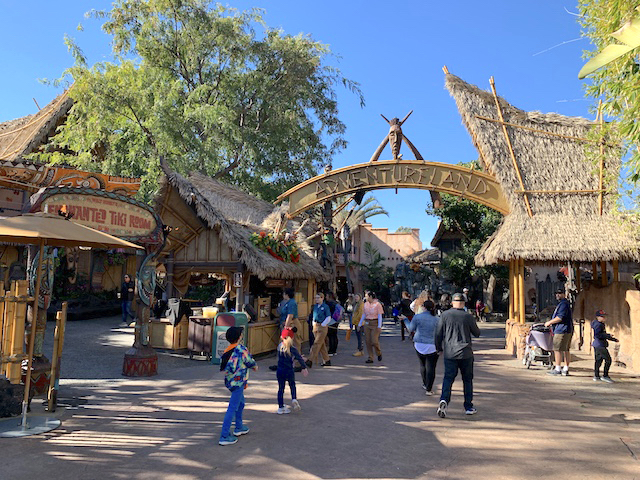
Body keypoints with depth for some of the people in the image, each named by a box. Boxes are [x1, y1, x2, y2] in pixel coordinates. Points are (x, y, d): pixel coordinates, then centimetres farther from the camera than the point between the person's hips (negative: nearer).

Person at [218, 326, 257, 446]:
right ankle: (224, 437, -2)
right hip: (238, 382, -9)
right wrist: (255, 366, 14)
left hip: (230, 381, 9)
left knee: (241, 403, 26)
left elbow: (223, 367, 7)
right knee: (232, 408, -5)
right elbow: (250, 361, -9)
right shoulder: (240, 348, -16)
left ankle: (239, 428, 39)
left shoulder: (227, 350, 6)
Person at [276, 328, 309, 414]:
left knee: (281, 388, 11)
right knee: (292, 385, 21)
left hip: (279, 371, 2)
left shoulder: (280, 346, -1)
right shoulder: (292, 348, -13)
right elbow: (299, 358, -15)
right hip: (289, 371, -2)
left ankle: (281, 407, 16)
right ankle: (294, 399, -1)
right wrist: (304, 368, -6)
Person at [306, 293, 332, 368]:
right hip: (315, 326, 7)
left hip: (322, 327, -7)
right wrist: (314, 324, 13)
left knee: (317, 343, -11)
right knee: (322, 344, 11)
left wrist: (322, 324, -13)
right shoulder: (315, 306, 11)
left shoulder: (325, 307, -7)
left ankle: (310, 361, -15)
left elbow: (328, 318, -9)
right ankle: (327, 361, 20)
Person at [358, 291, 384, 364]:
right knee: (368, 341, 2)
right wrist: (359, 324, 15)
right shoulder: (365, 304, 11)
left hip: (375, 323, -5)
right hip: (367, 324, 5)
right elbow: (363, 315, 17)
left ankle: (379, 353, 20)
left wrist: (379, 326, -14)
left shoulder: (377, 304, -5)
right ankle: (370, 358, 10)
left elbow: (380, 316, -7)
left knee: (374, 341, -9)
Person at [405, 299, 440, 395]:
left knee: (422, 365, 19)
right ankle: (429, 389, 6)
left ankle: (425, 384, 32)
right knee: (430, 368, 5)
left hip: (419, 345, 1)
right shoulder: (436, 320, -5)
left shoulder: (417, 317, -7)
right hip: (432, 346, -1)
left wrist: (406, 320, 19)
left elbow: (411, 329, 5)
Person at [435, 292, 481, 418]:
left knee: (448, 378, 2)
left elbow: (438, 333, 0)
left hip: (449, 353, 0)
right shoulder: (468, 316, -5)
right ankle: (468, 407, 19)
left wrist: (439, 348, 13)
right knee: (467, 379, 13)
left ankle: (444, 400, -20)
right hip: (466, 353, 0)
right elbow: (477, 333, 7)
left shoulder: (445, 315, -3)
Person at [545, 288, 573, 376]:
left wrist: (549, 322, -11)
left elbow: (560, 318, -20)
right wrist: (551, 323, 22)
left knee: (557, 349, -7)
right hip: (567, 330, 11)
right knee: (565, 350, 10)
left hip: (562, 330, -11)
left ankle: (557, 369, -5)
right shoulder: (563, 303, 21)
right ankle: (566, 369, 14)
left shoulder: (564, 304, -13)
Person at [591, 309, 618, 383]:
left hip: (596, 345, 10)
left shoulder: (601, 324, 18)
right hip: (600, 345, -10)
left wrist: (613, 339, 25)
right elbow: (597, 335, -24)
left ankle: (596, 376, 18)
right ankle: (605, 376, -3)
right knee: (608, 360, -7)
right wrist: (608, 335, -22)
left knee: (598, 360, 13)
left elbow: (602, 335, 26)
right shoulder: (598, 325, -14)